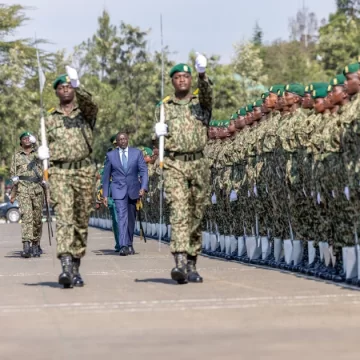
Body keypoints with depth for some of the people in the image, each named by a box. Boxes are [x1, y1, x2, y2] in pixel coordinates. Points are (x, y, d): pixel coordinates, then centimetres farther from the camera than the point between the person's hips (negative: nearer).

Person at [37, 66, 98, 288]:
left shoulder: (85, 112, 7)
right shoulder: (51, 119, 14)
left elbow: (89, 103, -17)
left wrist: (78, 86, -35)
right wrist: (44, 153, -2)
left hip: (84, 172, 0)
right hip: (60, 172, 0)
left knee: (81, 220, 5)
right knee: (64, 218, -14)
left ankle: (76, 267, 16)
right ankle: (66, 266, -25)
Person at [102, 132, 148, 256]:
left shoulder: (137, 153, 3)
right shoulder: (111, 155, 2)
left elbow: (143, 171, -2)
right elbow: (106, 176, 6)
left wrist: (143, 187, -16)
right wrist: (105, 195, 3)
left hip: (133, 190, 2)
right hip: (118, 191, -2)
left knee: (131, 219, 12)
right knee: (122, 217, -16)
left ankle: (129, 244, 27)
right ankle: (123, 246, -24)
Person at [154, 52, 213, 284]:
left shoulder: (201, 102, 10)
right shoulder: (164, 107, 14)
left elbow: (208, 93, -14)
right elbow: (159, 139, 17)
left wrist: (202, 75, -34)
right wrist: (159, 133, -8)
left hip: (199, 164, 1)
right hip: (174, 164, -1)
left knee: (196, 216, 5)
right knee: (178, 212, -15)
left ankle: (192, 265, 15)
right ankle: (180, 263, -25)